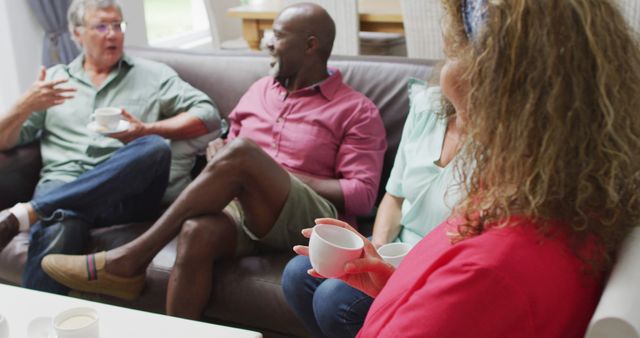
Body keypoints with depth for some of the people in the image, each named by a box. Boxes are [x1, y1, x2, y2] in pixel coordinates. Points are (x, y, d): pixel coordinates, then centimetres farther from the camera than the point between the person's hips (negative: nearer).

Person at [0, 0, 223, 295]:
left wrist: (148, 131, -8)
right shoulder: (53, 79, 22)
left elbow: (209, 116, 6)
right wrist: (25, 106, -5)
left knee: (154, 148, -36)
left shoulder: (153, 74, 18)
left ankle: (25, 213, -37)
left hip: (127, 191, 0)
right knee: (57, 232, -38)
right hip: (62, 186, 0)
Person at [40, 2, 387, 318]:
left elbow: (362, 195, -4)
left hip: (309, 221, -4)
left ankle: (129, 258, -27)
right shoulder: (260, 89, 22)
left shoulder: (357, 111, 5)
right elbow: (229, 148, 27)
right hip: (239, 208, 4)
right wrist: (217, 155, 1)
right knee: (197, 232, -34)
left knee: (242, 152, -32)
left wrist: (283, 176, -9)